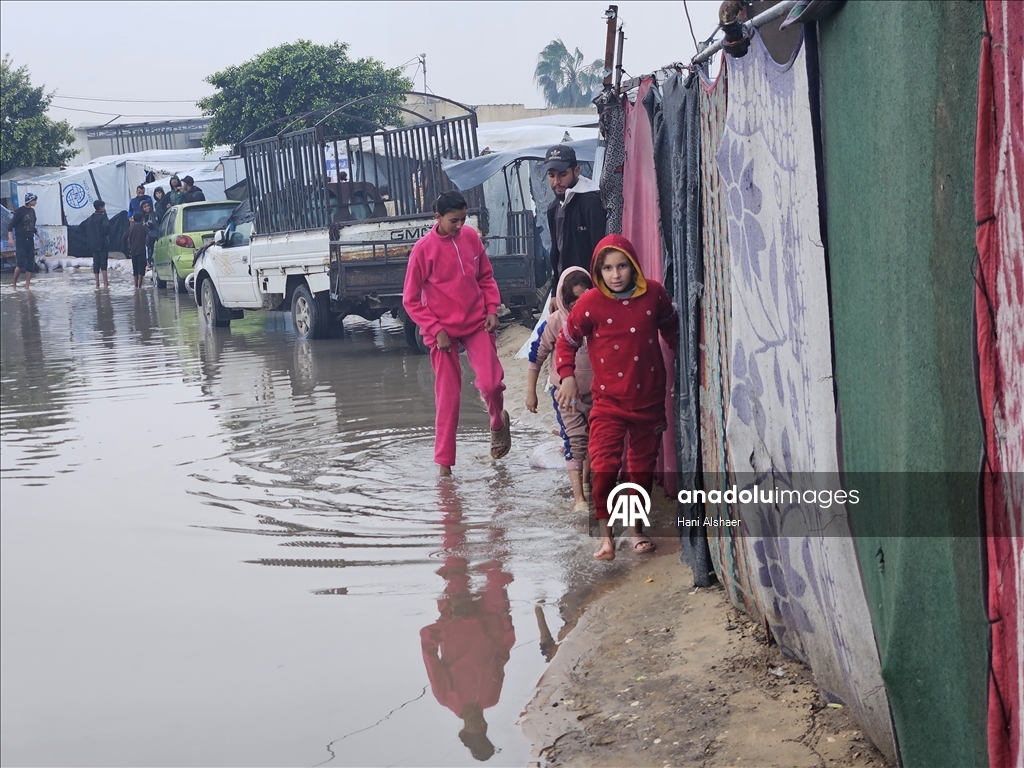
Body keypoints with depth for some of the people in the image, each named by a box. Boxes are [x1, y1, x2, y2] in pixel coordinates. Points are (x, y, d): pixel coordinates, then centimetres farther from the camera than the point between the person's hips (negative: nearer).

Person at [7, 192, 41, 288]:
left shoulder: (32, 211, 12)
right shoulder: (20, 211, -9)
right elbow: (10, 225, -11)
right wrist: (10, 238, -22)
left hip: (30, 240, 7)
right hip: (21, 240, -7)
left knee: (31, 265, 2)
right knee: (21, 264, -12)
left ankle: (27, 287, 6)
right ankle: (14, 284, 4)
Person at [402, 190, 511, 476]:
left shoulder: (471, 237, 0)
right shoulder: (423, 249, -10)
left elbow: (486, 277, 13)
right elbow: (411, 300, -6)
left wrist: (492, 309, 0)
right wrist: (435, 330, -12)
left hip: (477, 324, 2)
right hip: (444, 331, -2)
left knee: (491, 382, -11)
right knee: (448, 396, 0)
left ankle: (498, 421, 23)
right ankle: (444, 461, 10)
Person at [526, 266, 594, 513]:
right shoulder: (554, 323, -15)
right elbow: (536, 357, -7)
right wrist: (531, 392, -5)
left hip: (596, 392, 3)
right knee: (574, 441, -10)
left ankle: (586, 482, 39)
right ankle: (579, 497, -11)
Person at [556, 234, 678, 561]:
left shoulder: (653, 294, -4)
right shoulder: (590, 304, -10)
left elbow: (671, 327, 16)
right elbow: (566, 341, 2)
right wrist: (567, 377, -8)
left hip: (649, 399, 3)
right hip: (609, 401, -2)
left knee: (643, 468, 13)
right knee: (604, 466, -15)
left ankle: (637, 529, 29)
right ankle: (605, 535, -2)